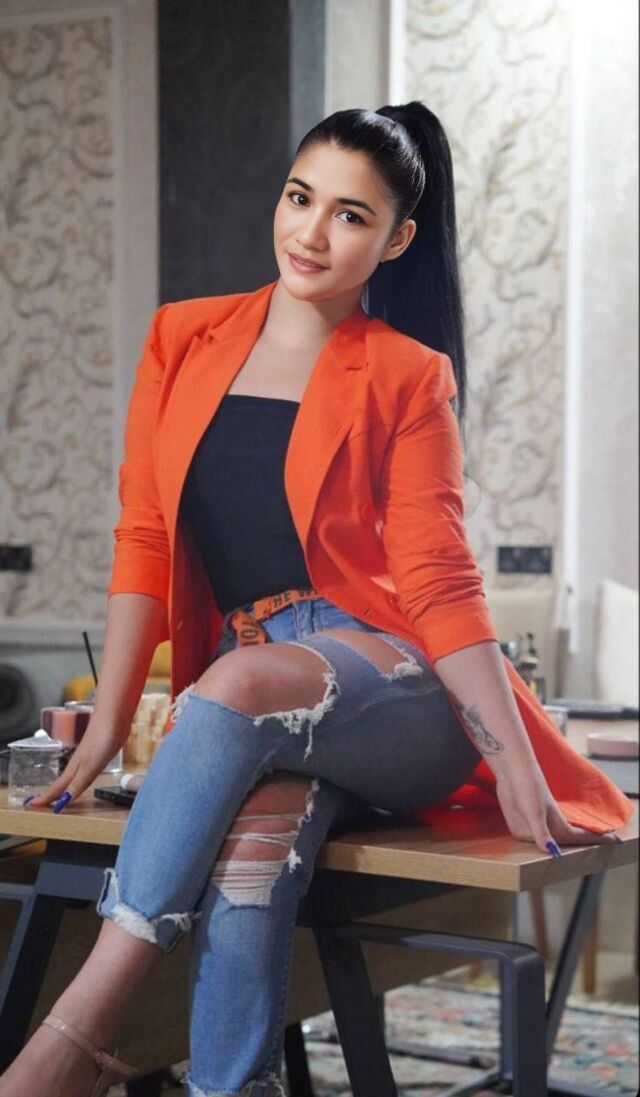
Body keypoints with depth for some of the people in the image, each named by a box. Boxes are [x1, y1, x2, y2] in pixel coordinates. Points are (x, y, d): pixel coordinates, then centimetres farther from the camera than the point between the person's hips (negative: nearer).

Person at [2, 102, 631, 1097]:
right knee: (248, 849, -32)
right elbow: (144, 541, 9)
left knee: (243, 684, -35)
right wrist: (107, 728, 1)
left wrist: (518, 766, -13)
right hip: (252, 715, 2)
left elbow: (438, 582, -2)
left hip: (394, 691, -2)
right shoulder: (184, 339, 12)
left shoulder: (407, 378, 4)